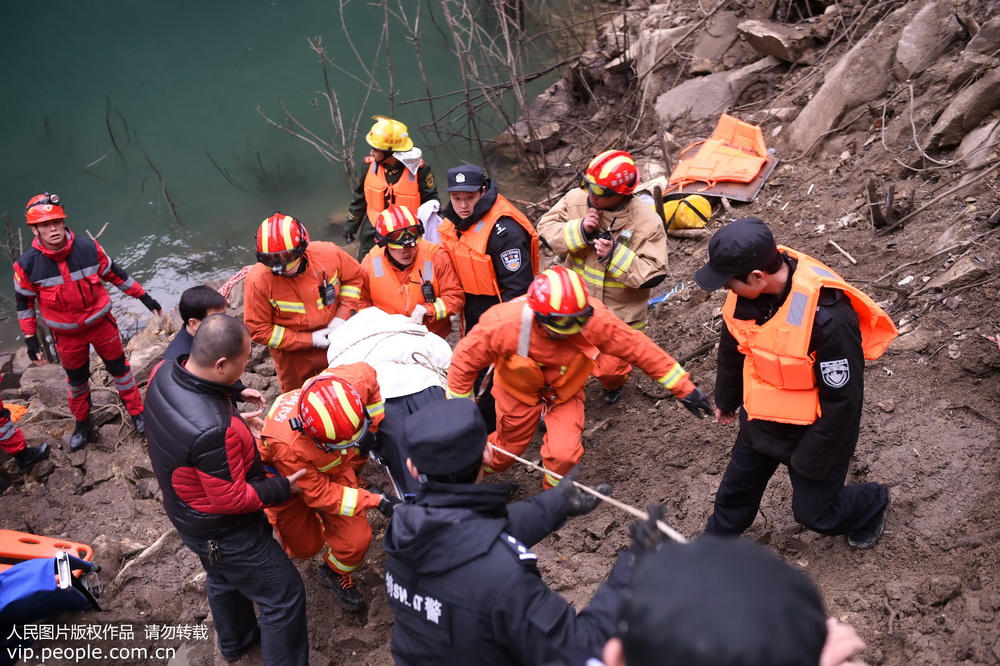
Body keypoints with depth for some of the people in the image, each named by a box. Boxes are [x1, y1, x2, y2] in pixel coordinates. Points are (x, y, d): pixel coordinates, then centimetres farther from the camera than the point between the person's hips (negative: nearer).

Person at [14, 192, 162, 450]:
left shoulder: (88, 248, -19)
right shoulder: (28, 264, -20)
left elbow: (115, 274, -3)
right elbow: (24, 302, -5)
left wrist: (144, 297, 1)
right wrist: (31, 340, -4)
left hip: (101, 323, 0)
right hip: (67, 334, 0)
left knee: (120, 368, 16)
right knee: (77, 380, 19)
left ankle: (137, 413, 37)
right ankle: (82, 424, 43)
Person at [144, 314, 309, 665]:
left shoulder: (164, 373, -18)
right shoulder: (213, 429, -43)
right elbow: (232, 499, -28)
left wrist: (231, 395, 0)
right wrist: (284, 487, -15)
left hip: (188, 512, 9)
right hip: (224, 529, -9)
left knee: (224, 578, 34)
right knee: (285, 596, 10)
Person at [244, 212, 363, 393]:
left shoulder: (328, 254, -23)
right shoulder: (258, 280, -29)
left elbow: (353, 276, -2)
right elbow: (258, 330, -20)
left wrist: (342, 315, -14)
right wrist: (309, 340, -22)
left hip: (335, 341, 2)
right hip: (292, 354, -2)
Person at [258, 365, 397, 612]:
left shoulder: (352, 383, -39)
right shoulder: (287, 445, -46)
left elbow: (368, 373, -11)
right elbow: (319, 493, -30)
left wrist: (374, 424, -10)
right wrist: (374, 500, -32)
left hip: (333, 468, 3)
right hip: (287, 478, -3)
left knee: (356, 540, -4)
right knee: (305, 547, 15)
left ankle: (337, 572, 30)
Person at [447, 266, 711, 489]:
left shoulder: (594, 321, -35)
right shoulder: (506, 325, -39)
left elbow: (639, 348, -24)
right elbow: (465, 359, -24)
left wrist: (683, 388, -19)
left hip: (565, 392, 1)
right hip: (519, 392, -1)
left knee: (564, 454, -13)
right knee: (508, 449, 16)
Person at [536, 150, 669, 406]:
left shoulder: (647, 223, -24)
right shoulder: (577, 199, -15)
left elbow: (653, 275, -21)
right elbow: (546, 227, -9)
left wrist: (616, 255, -34)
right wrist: (579, 230, -28)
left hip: (620, 314, -3)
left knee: (609, 370, 10)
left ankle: (614, 384, 48)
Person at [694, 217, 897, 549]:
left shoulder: (828, 316, -39)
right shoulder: (746, 291, -18)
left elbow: (842, 400, -26)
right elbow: (732, 348, 3)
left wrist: (811, 459, -16)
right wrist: (726, 399, 19)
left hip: (813, 429, -6)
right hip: (760, 419, 6)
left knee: (813, 511, 14)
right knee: (736, 488, 22)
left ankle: (873, 504, 45)